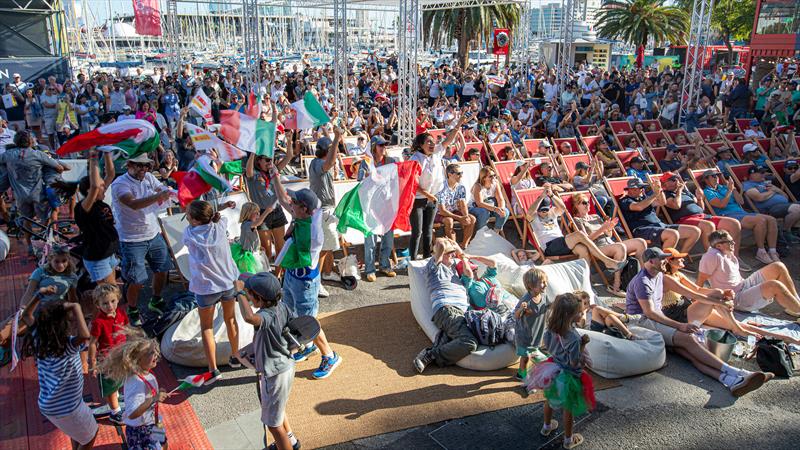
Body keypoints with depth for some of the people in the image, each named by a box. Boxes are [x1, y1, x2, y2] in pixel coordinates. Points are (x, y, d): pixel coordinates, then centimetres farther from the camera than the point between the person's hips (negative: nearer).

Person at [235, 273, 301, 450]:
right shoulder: (281, 306, -7)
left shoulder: (268, 315, -32)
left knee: (273, 423, 10)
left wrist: (240, 292, -41)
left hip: (275, 374, -10)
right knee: (277, 409, 34)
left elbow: (249, 317, -53)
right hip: (285, 365, 10)